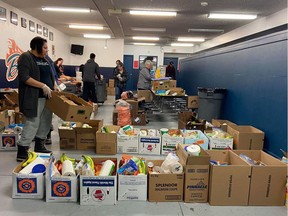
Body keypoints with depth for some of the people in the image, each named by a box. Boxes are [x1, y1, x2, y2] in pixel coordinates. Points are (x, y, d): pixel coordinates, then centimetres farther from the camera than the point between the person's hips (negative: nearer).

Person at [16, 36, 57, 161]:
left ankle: (39, 146, 24)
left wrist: (55, 86, 4)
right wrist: (43, 86, -21)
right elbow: (24, 77, -17)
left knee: (46, 122, 11)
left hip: (48, 96, 8)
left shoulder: (44, 59, 17)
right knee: (33, 123, -7)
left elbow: (50, 75, 23)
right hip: (34, 97, -8)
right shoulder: (26, 57, -7)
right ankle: (22, 152, 3)